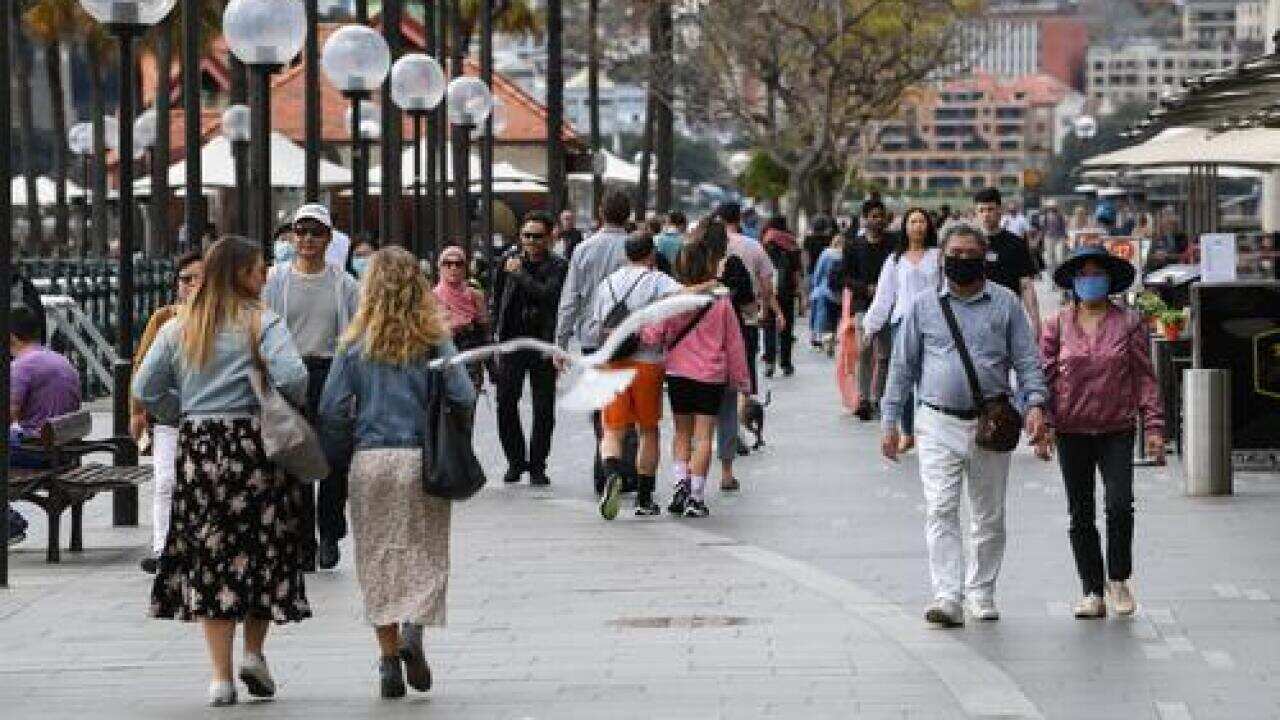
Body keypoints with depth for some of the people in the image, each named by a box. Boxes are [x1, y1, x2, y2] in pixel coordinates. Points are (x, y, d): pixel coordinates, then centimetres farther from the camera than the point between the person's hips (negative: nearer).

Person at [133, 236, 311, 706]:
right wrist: (294, 406, 1)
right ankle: (254, 653, 5)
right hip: (253, 441, -3)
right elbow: (291, 377, -19)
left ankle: (221, 676, 3)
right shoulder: (261, 322, -6)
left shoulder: (178, 328, 8)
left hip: (197, 448, 3)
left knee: (210, 559, 6)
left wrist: (188, 414, 14)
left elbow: (145, 389, 4)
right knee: (265, 549, 12)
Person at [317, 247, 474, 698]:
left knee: (378, 559, 8)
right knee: (425, 553, 9)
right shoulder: (435, 341, -2)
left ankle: (389, 659, 6)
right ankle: (413, 628, -16)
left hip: (371, 459, 0)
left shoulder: (356, 344, -1)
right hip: (423, 458, 0)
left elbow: (332, 410, -3)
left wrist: (340, 456, 11)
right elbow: (464, 398, -7)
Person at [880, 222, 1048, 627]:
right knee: (941, 510, -13)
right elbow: (902, 366, 10)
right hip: (939, 425, -1)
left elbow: (1026, 359, 5)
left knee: (989, 515, 9)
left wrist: (1035, 402, -12)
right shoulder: (924, 305, 6)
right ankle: (947, 597, -17)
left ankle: (981, 591, 23)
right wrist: (890, 421, 5)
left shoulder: (1005, 303, 6)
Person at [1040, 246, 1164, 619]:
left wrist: (1153, 426, -3)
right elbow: (1044, 377, 5)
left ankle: (1118, 579, 9)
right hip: (1072, 432, 1)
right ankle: (1093, 592, 15)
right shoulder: (1058, 325, 4)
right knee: (1080, 514, 5)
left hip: (1117, 430, -1)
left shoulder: (1128, 323, 2)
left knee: (1120, 505, -13)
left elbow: (1144, 376, 2)